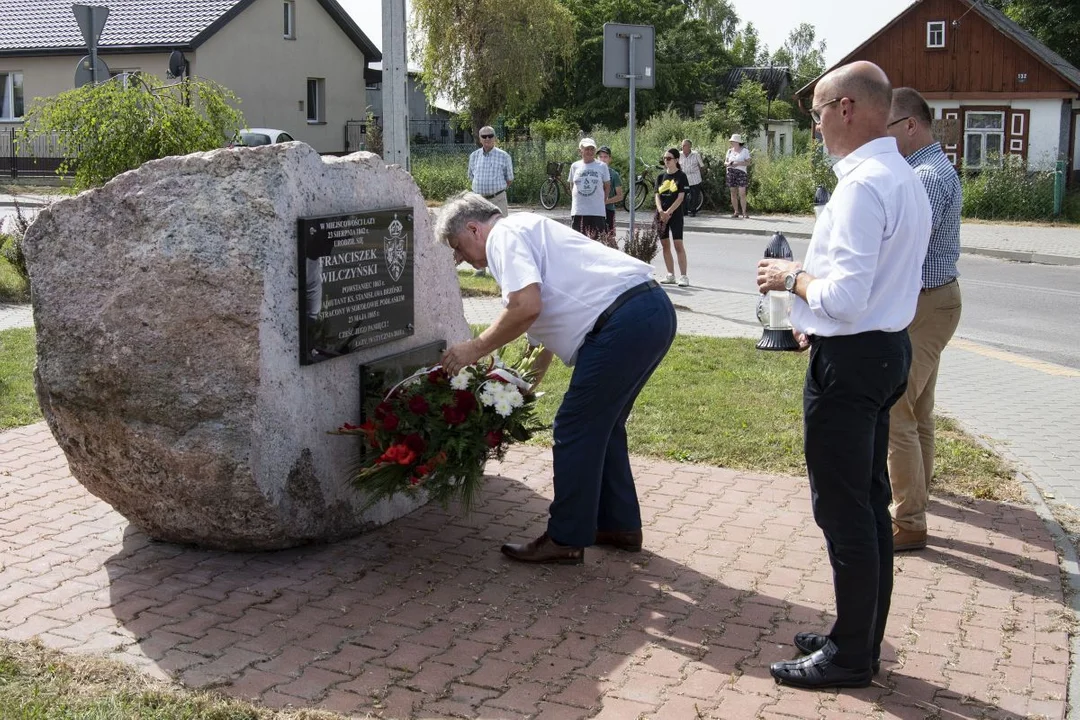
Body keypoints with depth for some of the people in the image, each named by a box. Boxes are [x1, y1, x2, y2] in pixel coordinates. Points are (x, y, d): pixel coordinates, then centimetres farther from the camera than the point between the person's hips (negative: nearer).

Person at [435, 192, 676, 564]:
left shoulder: (505, 234, -2)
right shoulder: (529, 229, 28)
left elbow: (527, 307, -18)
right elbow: (543, 323, 31)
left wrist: (475, 348, -6)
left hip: (624, 320, -10)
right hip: (655, 310, 10)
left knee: (575, 429, 0)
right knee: (602, 424, 21)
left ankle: (566, 539, 9)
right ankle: (619, 524, 30)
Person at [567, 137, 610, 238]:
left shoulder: (602, 166, 2)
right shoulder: (575, 166, 6)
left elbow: (607, 186, 9)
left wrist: (601, 201, 7)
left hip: (597, 211, -2)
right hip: (578, 211, 2)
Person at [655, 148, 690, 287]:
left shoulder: (681, 176, -4)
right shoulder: (661, 176, 11)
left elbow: (680, 197, -10)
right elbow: (657, 195, 7)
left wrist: (668, 212, -15)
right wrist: (660, 210, -11)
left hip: (675, 214, -6)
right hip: (661, 214, 6)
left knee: (678, 244, -10)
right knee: (665, 245, 8)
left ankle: (683, 276, -10)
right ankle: (671, 275, 16)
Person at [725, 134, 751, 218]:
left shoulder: (744, 151, 2)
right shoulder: (729, 151, 15)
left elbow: (748, 163, -4)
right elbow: (725, 162, 14)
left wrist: (738, 163, -17)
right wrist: (728, 164, -9)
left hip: (741, 173, -4)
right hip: (731, 173, 4)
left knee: (742, 193, -10)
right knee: (733, 193, 3)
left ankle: (744, 213, -8)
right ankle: (736, 212, 10)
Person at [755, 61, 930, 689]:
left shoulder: (863, 185, -22)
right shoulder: (905, 178, 11)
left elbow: (845, 299, -27)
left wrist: (792, 277, -10)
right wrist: (822, 323, 18)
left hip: (849, 361, -10)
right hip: (888, 348, 10)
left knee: (845, 512, 1)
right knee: (870, 503, 17)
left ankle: (851, 656, 13)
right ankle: (863, 637, 30)